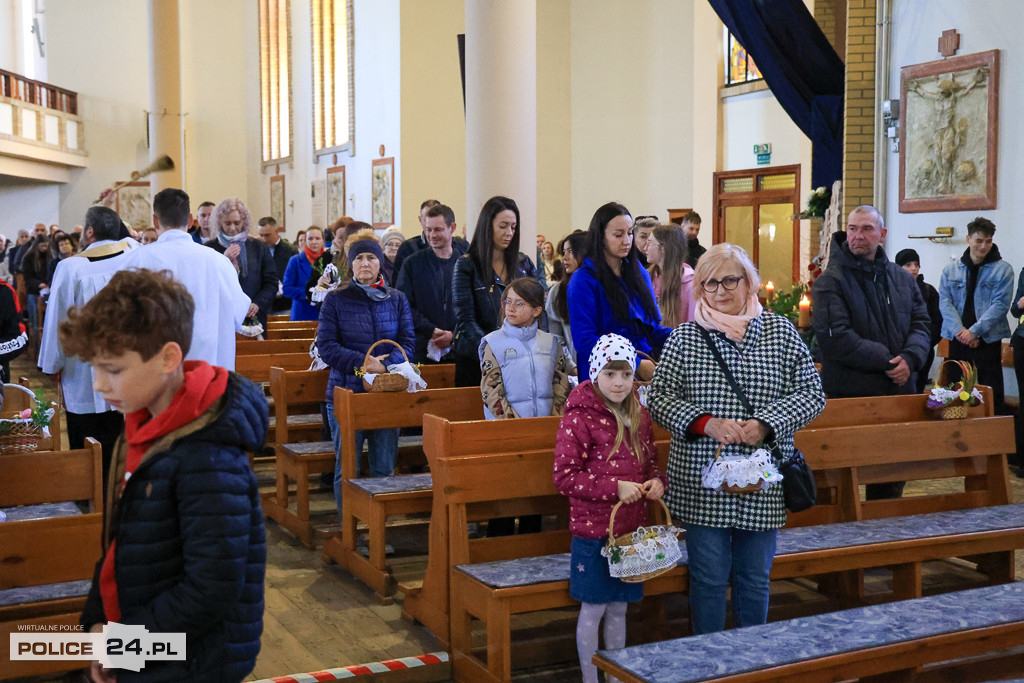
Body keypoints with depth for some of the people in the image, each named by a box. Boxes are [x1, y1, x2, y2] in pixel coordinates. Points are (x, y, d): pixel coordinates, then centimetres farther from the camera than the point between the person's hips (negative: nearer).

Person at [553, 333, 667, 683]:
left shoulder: (638, 415, 6)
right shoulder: (579, 418, -14)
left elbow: (650, 461, 19)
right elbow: (563, 476, -16)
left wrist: (657, 481, -4)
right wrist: (614, 487, -21)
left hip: (631, 528, 6)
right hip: (593, 531, -5)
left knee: (619, 608, 16)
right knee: (593, 608, 6)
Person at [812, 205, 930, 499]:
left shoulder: (902, 279, 13)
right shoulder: (830, 281, -8)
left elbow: (920, 324, 10)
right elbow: (834, 337, -18)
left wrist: (910, 359, -11)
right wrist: (886, 361, -18)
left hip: (899, 391, 6)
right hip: (849, 395, -5)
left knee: (891, 482, 14)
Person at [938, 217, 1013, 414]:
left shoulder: (1003, 269, 1)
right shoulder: (951, 270, 10)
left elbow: (1000, 305, -6)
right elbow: (945, 302, 2)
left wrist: (974, 331, -15)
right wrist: (960, 331, -13)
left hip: (988, 340, -3)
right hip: (957, 339, 3)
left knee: (992, 393, -4)